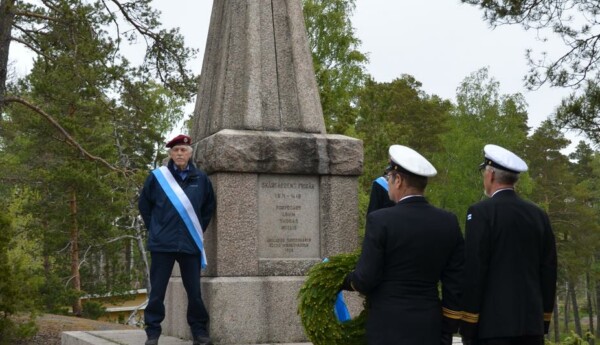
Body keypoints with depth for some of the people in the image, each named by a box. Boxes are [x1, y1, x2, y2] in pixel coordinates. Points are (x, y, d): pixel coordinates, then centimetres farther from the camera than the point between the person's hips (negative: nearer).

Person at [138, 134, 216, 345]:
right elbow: (144, 204, 10)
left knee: (194, 291, 5)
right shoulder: (157, 177, 0)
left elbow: (209, 207, 17)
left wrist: (199, 230, 11)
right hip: (162, 244, -1)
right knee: (157, 291, 3)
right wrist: (154, 229, 6)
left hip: (190, 244, 1)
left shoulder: (201, 179, 4)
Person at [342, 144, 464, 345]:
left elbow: (365, 280, -11)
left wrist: (345, 281, 11)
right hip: (429, 329, 5)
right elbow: (454, 285, 5)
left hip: (388, 328, -5)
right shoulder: (448, 222, 3)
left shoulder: (380, 220, -12)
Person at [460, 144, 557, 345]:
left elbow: (473, 272, -12)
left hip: (492, 323, -6)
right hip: (532, 322, 6)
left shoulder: (481, 212, -7)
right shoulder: (539, 215, 10)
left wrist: (467, 327, -7)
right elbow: (549, 271, 11)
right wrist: (544, 322, 18)